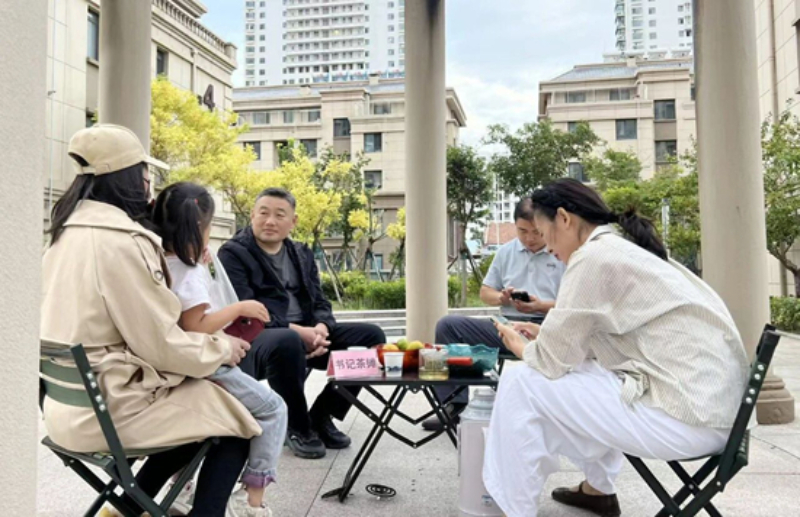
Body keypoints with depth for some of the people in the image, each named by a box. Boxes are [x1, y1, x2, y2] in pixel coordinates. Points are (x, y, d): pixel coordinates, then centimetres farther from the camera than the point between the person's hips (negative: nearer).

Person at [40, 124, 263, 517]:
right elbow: (161, 344, -20)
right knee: (236, 419, 4)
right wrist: (223, 349, -4)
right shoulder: (120, 242, -22)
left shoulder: (69, 231, 7)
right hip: (107, 407, -9)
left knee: (202, 402, 22)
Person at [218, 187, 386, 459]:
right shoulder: (233, 253, -3)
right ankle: (297, 427, -13)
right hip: (258, 336, -6)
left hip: (306, 332, 7)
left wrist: (321, 328, -13)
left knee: (372, 336, -7)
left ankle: (321, 416, 2)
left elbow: (319, 302, 11)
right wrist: (294, 330, -24)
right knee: (288, 342, -41)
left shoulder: (302, 253, 17)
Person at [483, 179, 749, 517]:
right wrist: (545, 335, 22)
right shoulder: (624, 249, 15)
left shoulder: (594, 256, -13)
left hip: (687, 416, -10)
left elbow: (553, 360, -10)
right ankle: (598, 490, 38)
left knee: (520, 383, -5)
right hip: (711, 403, 10)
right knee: (583, 373, 29)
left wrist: (524, 349, 9)